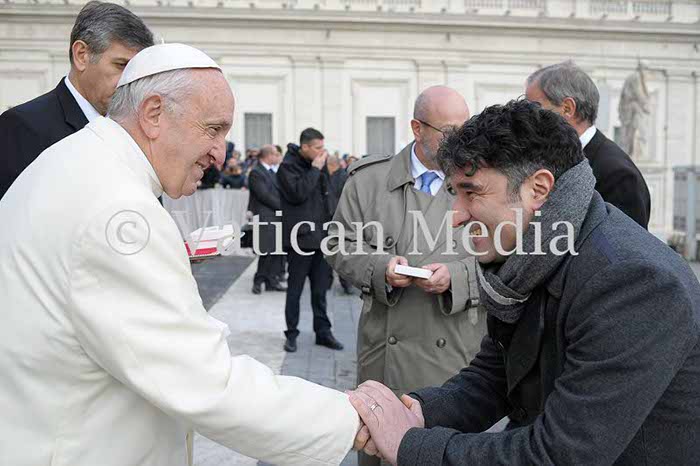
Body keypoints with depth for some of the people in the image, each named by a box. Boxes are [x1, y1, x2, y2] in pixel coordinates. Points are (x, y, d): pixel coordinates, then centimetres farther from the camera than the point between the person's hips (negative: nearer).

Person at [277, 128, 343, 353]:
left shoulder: (317, 164, 13)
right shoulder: (288, 166, -8)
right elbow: (297, 193, -22)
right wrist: (315, 169, -16)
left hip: (320, 236, 6)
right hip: (300, 236, -6)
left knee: (320, 290, 11)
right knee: (295, 290, 4)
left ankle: (323, 332, 19)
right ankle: (291, 334, 15)